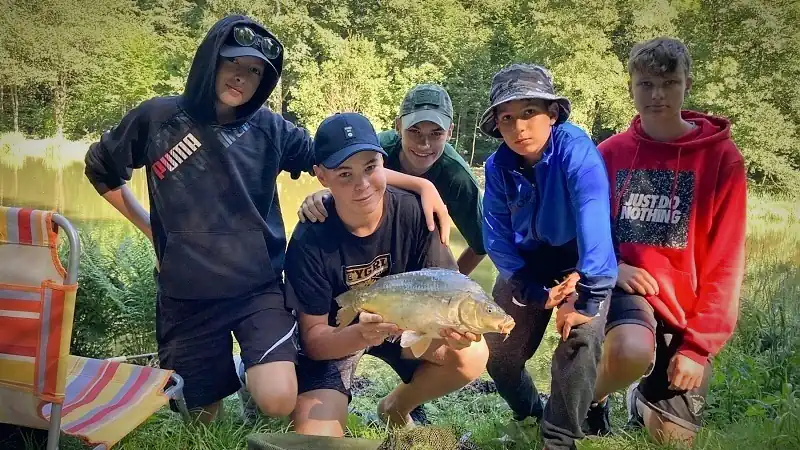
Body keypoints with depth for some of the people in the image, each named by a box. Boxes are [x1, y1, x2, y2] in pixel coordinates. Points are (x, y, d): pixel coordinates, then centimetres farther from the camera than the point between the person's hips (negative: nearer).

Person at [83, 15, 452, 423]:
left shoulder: (270, 130, -2)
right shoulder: (158, 117, -4)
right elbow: (101, 169, 11)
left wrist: (420, 183, -16)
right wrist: (149, 228, 5)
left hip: (258, 288, 0)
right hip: (186, 296, 1)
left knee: (279, 402, -18)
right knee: (202, 417, 11)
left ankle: (252, 373, 17)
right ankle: (220, 372, 44)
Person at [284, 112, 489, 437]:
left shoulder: (415, 213, -21)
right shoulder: (309, 241, -26)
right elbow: (313, 337, -21)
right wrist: (360, 335, -43)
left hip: (401, 323, 3)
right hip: (334, 337, -3)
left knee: (472, 356, -20)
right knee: (315, 439, -22)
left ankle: (396, 408, 9)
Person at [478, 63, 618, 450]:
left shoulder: (576, 149, -29)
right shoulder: (498, 166, -14)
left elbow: (594, 221, -38)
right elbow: (496, 237, -11)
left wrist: (587, 297, -44)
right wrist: (535, 291, -18)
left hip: (581, 261, -4)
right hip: (526, 262, 4)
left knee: (580, 338, -26)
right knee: (498, 354, 4)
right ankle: (531, 412, 35)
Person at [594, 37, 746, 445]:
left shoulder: (722, 158, -5)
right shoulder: (610, 153, 2)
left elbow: (725, 261, -7)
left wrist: (698, 344, -11)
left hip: (684, 309, 1)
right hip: (624, 288, 0)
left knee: (673, 437, 1)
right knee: (632, 352, -35)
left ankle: (642, 400, 37)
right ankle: (587, 401, 0)